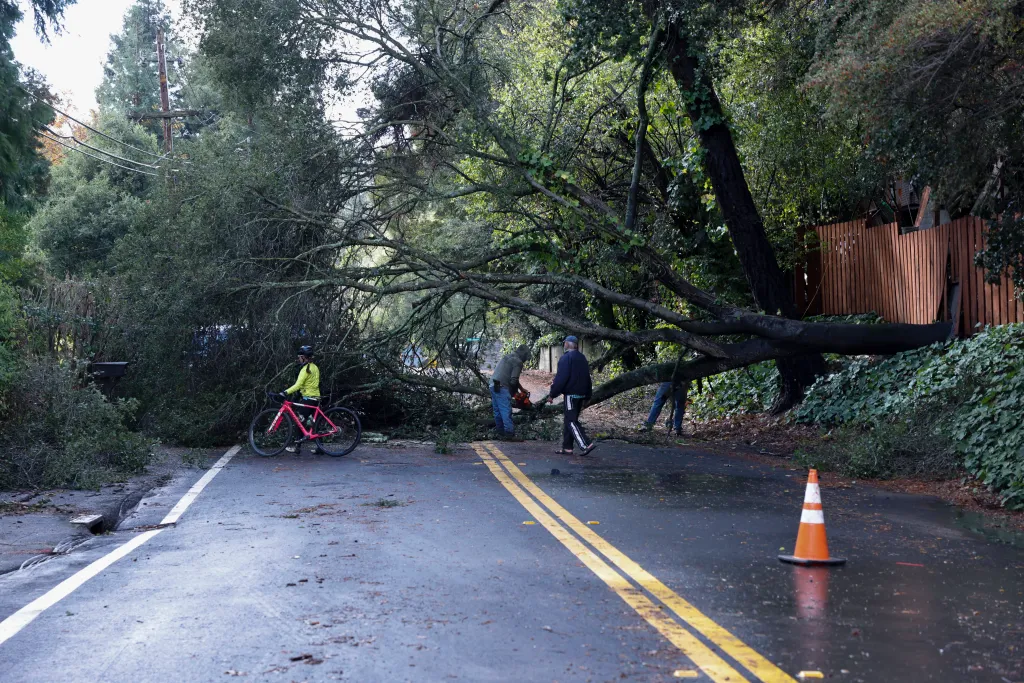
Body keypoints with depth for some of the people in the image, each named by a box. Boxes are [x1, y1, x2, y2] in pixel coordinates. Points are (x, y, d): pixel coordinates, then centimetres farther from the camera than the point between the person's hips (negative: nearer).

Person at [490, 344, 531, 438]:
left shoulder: (507, 356, 16)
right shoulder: (518, 362, -8)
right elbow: (514, 380, -14)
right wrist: (515, 391, 5)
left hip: (493, 385, 9)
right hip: (502, 388, -9)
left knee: (497, 410, 13)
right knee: (506, 411, -11)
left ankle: (500, 431, 19)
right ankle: (510, 432, -16)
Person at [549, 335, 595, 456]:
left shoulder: (566, 358, -12)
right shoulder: (582, 358, 15)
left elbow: (560, 378, -17)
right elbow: (587, 379, 19)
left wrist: (552, 394, -10)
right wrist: (587, 396, 22)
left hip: (570, 395, -8)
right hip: (581, 395, 8)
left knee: (571, 421, -7)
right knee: (568, 420, 14)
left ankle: (585, 445, -19)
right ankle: (567, 448, 14)